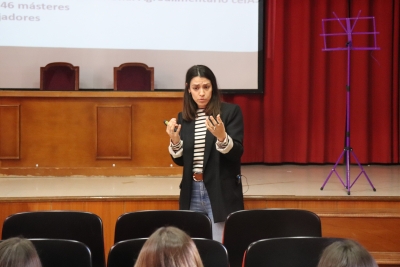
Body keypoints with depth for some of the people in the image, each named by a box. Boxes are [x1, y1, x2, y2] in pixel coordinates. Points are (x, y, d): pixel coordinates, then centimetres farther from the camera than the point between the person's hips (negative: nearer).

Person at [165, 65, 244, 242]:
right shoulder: (183, 117, 9)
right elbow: (180, 161, 11)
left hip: (221, 193, -4)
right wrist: (174, 140, -8)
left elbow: (237, 153, -9)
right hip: (192, 192, 4)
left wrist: (222, 137, -27)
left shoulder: (230, 111, -3)